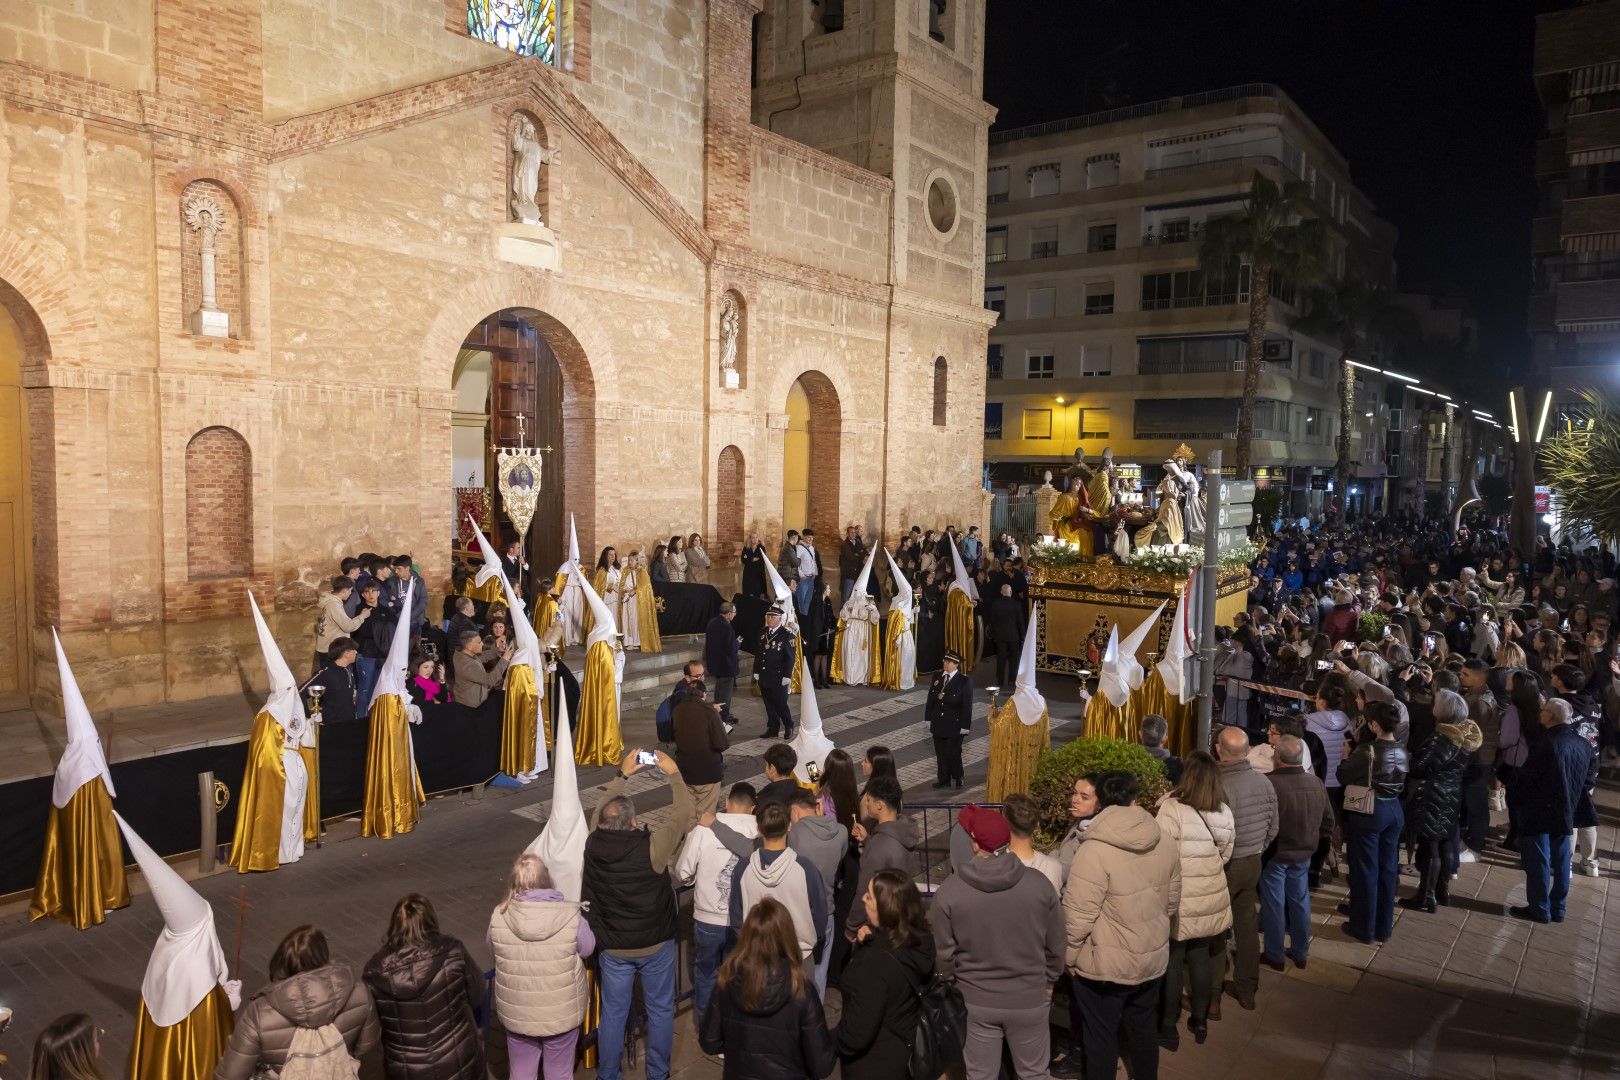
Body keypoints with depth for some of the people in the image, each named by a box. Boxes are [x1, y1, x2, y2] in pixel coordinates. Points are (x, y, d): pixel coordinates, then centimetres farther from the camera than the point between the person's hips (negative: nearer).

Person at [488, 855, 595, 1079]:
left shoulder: (499, 916, -19)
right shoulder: (570, 916, -23)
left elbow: (494, 950, 1)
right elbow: (588, 948, -5)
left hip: (516, 1013, 2)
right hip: (562, 1012, -1)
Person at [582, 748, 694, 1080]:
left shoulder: (594, 845, -19)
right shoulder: (651, 847, -29)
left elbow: (601, 809, 1)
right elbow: (683, 811, -17)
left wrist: (622, 775, 9)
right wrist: (673, 772, -5)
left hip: (613, 947, 2)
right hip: (656, 944, -2)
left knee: (613, 1013, 18)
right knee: (661, 1010, 18)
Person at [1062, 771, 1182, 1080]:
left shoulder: (1094, 851, -26)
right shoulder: (1166, 846, -6)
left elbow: (1078, 916, -23)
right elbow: (1172, 905, 7)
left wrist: (1070, 957, -6)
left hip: (1104, 965, -6)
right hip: (1152, 958, 6)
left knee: (1100, 1037, 12)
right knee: (1144, 1028, 25)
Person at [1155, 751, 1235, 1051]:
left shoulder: (1173, 809, -22)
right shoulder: (1224, 813, -2)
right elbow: (1224, 855, 9)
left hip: (1179, 902, -5)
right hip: (1211, 898, 5)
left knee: (1171, 962, 9)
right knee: (1201, 958, 20)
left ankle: (1168, 1028, 20)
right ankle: (1200, 1020, 33)